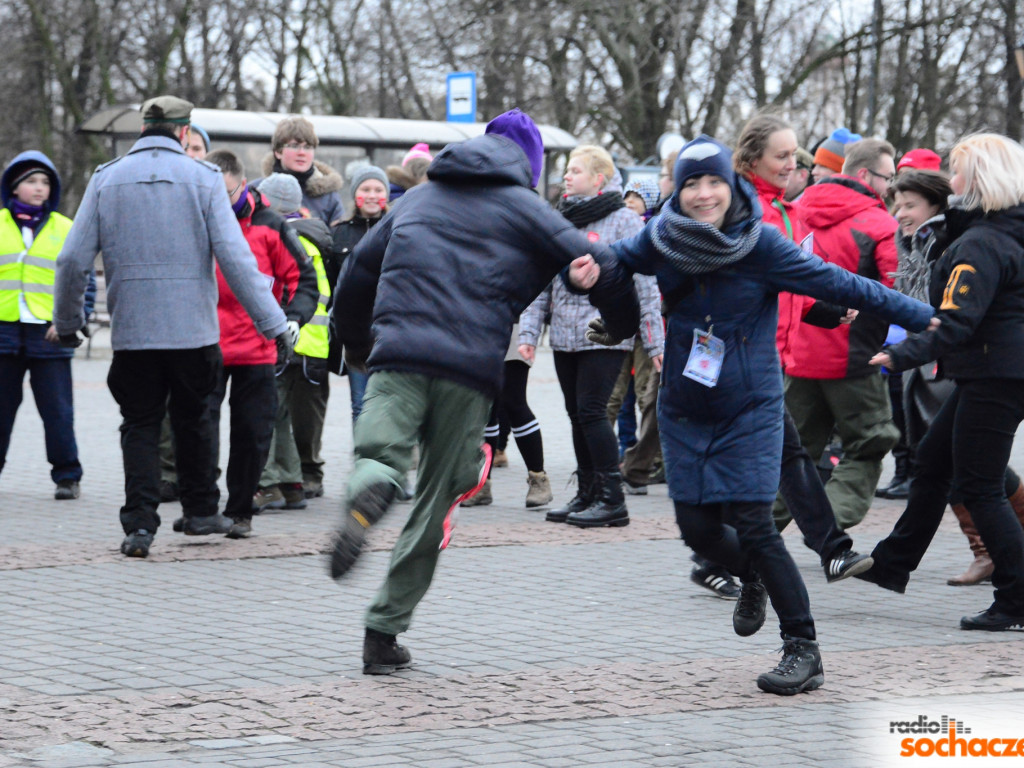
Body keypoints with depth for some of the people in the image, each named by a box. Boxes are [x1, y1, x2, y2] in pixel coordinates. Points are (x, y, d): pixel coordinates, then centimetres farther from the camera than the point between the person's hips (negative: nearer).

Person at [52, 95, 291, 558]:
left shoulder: (106, 179, 3)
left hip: (131, 329, 1)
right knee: (192, 418, 17)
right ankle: (201, 511, 26)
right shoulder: (202, 179, -3)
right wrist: (273, 323, -6)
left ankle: (139, 523, -5)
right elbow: (235, 258, -9)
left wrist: (67, 321, 14)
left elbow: (74, 259, 0)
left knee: (140, 425, 7)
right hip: (193, 327, -1)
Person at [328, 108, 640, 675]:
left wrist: (356, 344, 44)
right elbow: (597, 267, 5)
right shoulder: (525, 208, 14)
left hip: (399, 356, 2)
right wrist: (632, 331, 22)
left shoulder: (417, 199, 25)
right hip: (470, 371, -2)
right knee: (435, 501, 7)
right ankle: (385, 630, 6)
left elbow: (356, 274, 29)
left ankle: (367, 491, -44)